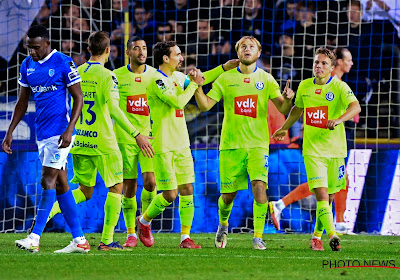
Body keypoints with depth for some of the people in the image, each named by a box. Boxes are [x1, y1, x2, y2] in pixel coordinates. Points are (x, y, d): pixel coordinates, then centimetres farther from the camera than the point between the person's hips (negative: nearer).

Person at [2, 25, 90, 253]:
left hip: (60, 131, -7)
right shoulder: (27, 66, 10)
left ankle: (35, 239, -14)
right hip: (42, 133, 7)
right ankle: (79, 240, 9)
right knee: (60, 185, 7)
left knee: (48, 181, -12)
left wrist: (69, 129, -18)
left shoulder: (63, 63, -10)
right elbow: (23, 102, 18)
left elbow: (78, 98, -9)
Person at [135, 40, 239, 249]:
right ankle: (144, 222, 18)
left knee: (187, 190, 1)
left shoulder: (178, 77, 11)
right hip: (163, 147, -8)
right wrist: (193, 83, -10)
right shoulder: (157, 81, -14)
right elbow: (178, 102, -23)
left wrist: (224, 68, 23)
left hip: (182, 145, 8)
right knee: (170, 194, -6)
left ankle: (185, 237, 6)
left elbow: (200, 79, 29)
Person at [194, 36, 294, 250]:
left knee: (259, 186, -19)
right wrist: (197, 86, -14)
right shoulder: (226, 78, 5)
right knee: (228, 194, 4)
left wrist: (287, 98, -20)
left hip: (257, 144, 0)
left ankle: (258, 236, -13)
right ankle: (223, 225, 35)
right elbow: (205, 105, 2)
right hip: (231, 144, 0)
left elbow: (283, 108, 3)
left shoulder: (266, 79, 6)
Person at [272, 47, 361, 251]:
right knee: (321, 194, -16)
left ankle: (317, 236, 26)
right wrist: (284, 129, 36)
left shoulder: (339, 87, -6)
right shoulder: (304, 86, 7)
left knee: (328, 197, 8)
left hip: (335, 150, -1)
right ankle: (332, 236, -27)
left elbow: (355, 106, -23)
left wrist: (339, 120, -41)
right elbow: (297, 108, 27)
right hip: (312, 150, 1)